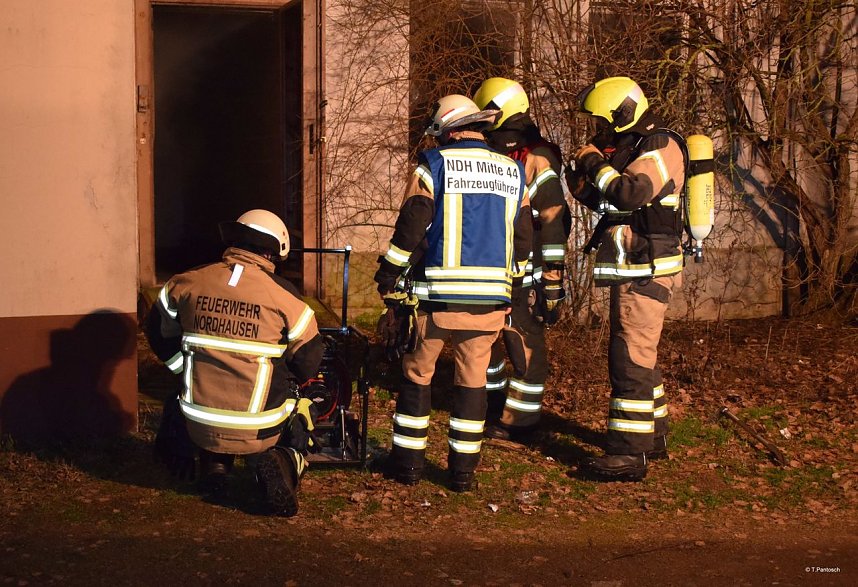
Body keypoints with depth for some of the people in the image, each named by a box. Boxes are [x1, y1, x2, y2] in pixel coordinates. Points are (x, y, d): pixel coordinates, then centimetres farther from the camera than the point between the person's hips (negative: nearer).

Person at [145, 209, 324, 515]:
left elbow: (160, 334, 15)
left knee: (176, 406, 37)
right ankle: (284, 463, -3)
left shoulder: (186, 283, 0)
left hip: (199, 428, 3)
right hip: (261, 430, -3)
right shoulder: (283, 294, -8)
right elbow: (308, 364, -2)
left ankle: (212, 461, 12)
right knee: (301, 414, 29)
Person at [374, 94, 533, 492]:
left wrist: (388, 274, 2)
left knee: (417, 373, 11)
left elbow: (412, 224, -8)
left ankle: (408, 462, 15)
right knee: (472, 379, 11)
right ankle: (463, 470, 12)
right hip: (491, 295, 3)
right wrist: (509, 280, 28)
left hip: (439, 292, -3)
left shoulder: (435, 164, -3)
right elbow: (522, 238, 15)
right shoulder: (513, 171, 11)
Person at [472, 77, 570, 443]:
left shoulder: (537, 163, -15)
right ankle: (494, 405, 33)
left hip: (524, 276, -9)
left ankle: (519, 421, 6)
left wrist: (554, 283, -20)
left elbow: (554, 224, -17)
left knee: (525, 348, -3)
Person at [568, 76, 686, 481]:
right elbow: (608, 202, 22)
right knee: (638, 356, 19)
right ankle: (652, 437, 31)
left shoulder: (660, 147, -14)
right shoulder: (632, 147, 16)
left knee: (631, 358, -12)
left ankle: (628, 455, -12)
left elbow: (630, 193, -30)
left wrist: (596, 165, -16)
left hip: (645, 273, -10)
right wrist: (583, 180, 4)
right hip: (632, 270, 10)